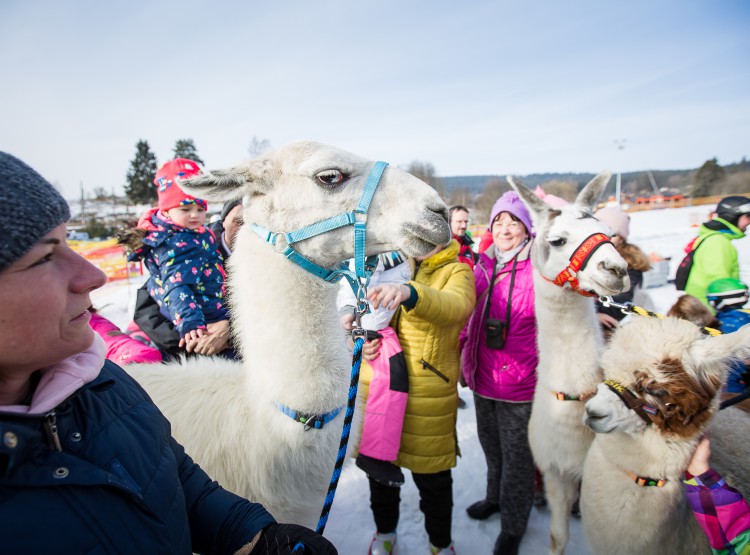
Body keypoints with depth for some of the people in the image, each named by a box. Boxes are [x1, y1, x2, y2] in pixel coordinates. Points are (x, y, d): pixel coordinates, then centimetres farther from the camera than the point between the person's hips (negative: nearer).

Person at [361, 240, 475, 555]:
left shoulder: (457, 271, -6)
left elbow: (456, 305, -30)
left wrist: (410, 293, -48)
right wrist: (363, 340, -6)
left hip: (427, 395, -4)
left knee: (432, 479, 11)